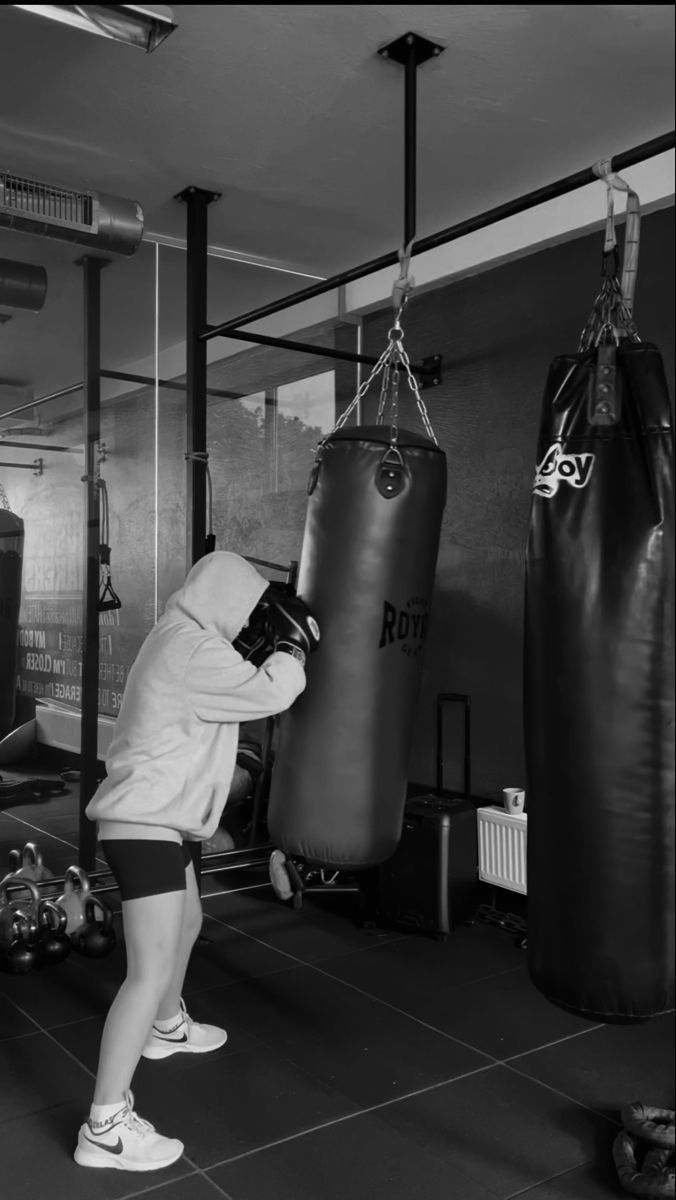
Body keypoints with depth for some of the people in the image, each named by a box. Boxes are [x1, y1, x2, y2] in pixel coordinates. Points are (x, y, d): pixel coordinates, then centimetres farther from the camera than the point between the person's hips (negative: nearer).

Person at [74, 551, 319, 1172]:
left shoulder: (182, 639, 11)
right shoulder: (194, 650, -21)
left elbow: (244, 686, 18)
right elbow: (270, 693, -21)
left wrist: (275, 645, 4)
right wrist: (292, 641, -6)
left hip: (159, 818, 11)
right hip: (146, 824, -11)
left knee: (187, 923, 29)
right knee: (151, 971, -10)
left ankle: (167, 1028, 53)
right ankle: (105, 1127, -1)